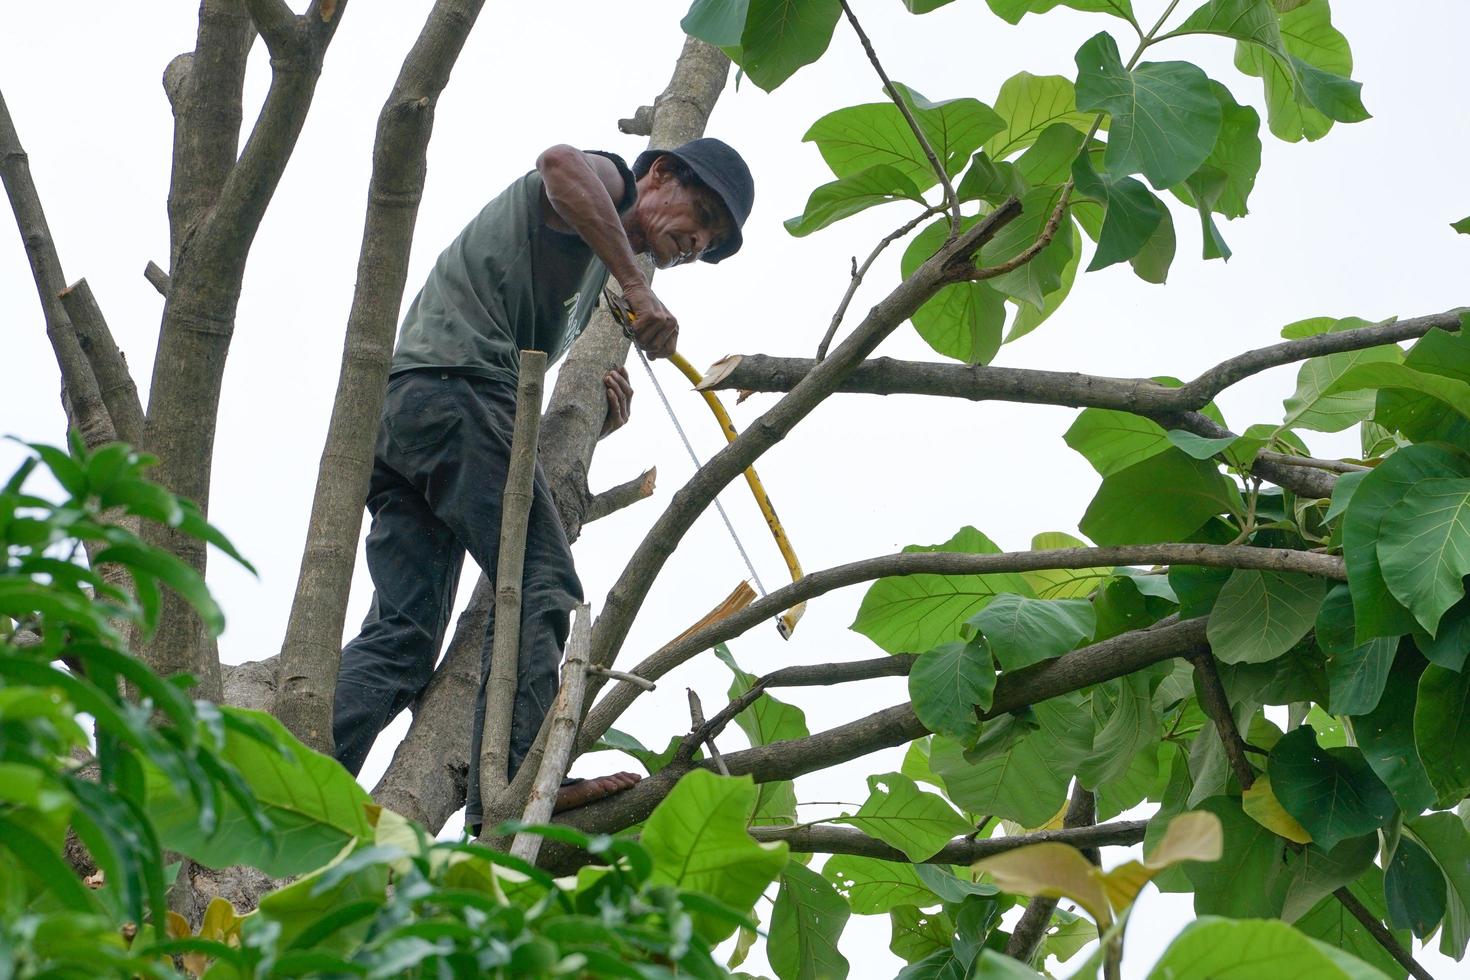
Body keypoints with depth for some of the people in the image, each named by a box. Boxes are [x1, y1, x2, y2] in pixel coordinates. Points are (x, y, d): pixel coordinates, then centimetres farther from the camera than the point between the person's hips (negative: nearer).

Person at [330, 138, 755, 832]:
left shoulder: (590, 275, 36)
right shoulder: (604, 181, 11)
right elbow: (561, 164, -17)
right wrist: (636, 287, -16)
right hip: (453, 385, -9)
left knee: (401, 637, -3)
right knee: (542, 588, -16)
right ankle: (512, 788, -28)